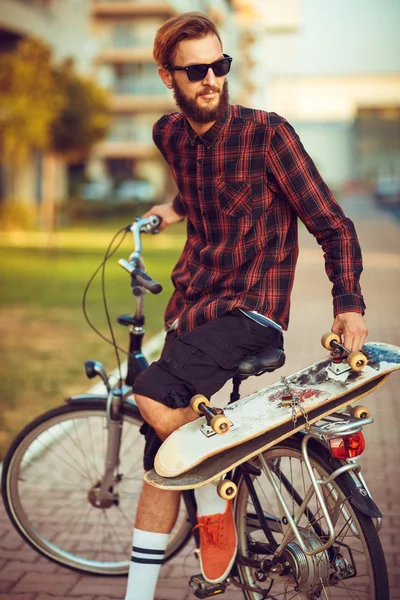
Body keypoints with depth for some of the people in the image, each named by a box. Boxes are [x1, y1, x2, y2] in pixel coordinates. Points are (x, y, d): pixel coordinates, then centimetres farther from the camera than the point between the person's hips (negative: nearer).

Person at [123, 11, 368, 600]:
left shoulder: (267, 133, -11)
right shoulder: (170, 136, 7)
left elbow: (333, 226, -11)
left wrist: (349, 304, -19)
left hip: (249, 311, -6)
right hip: (193, 308, 6)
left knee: (154, 401, -29)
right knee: (161, 465, 7)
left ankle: (215, 508, -3)